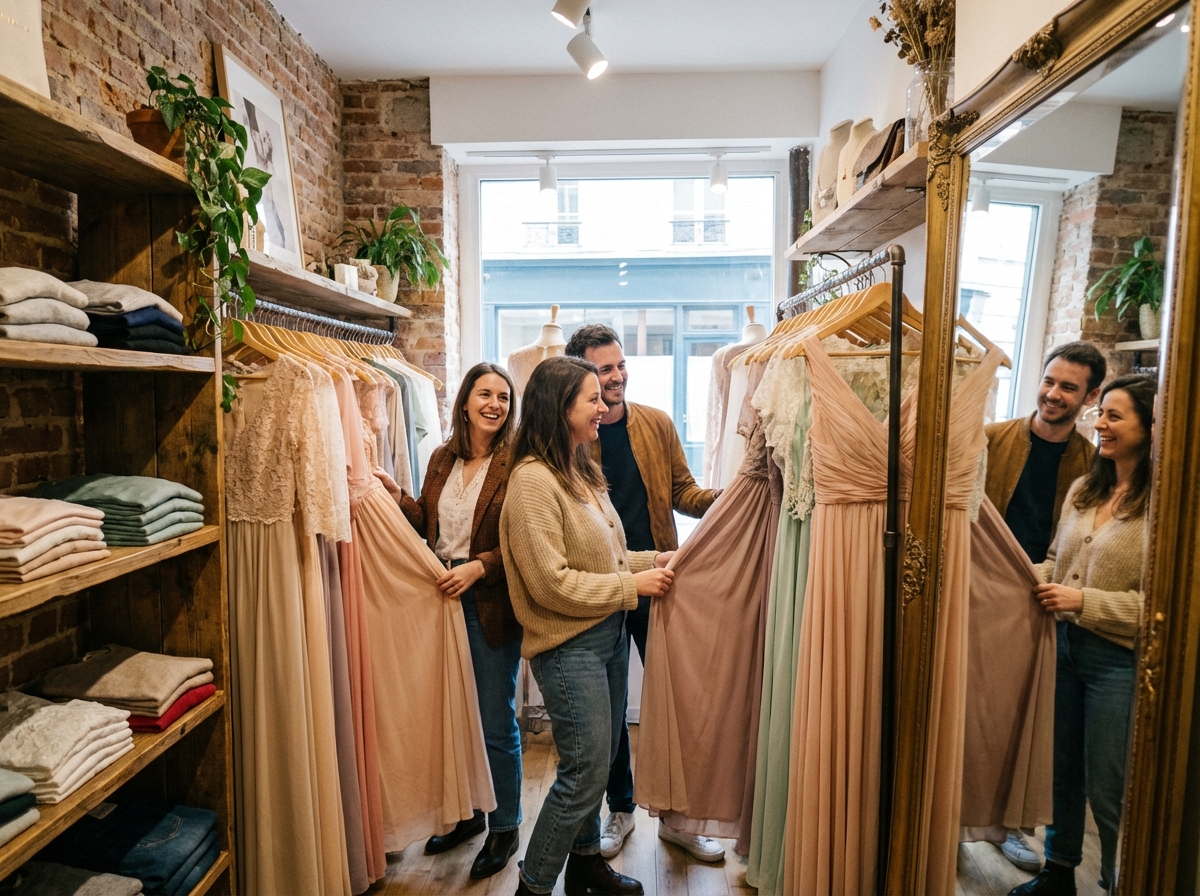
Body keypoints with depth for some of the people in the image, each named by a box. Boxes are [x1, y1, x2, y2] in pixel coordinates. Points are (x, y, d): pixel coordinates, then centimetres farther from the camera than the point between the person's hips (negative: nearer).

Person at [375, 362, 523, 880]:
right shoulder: (442, 459, 6)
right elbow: (428, 523, 11)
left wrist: (479, 566, -25)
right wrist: (396, 497, -3)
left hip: (490, 605, -6)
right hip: (442, 598, 6)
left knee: (496, 723, 8)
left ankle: (504, 827, 31)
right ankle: (466, 813, 42)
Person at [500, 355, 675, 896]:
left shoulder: (582, 470, 9)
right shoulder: (532, 479, -19)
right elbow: (551, 583, -22)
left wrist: (654, 560, 2)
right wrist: (633, 585, -16)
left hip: (609, 633, 9)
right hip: (569, 645, -9)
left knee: (599, 759, 20)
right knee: (585, 770, 1)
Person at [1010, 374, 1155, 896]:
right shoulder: (1083, 490, 7)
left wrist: (1083, 601, -20)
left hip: (1118, 658, -6)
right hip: (1064, 643, 6)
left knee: (1108, 790, 8)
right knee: (1061, 771, 20)